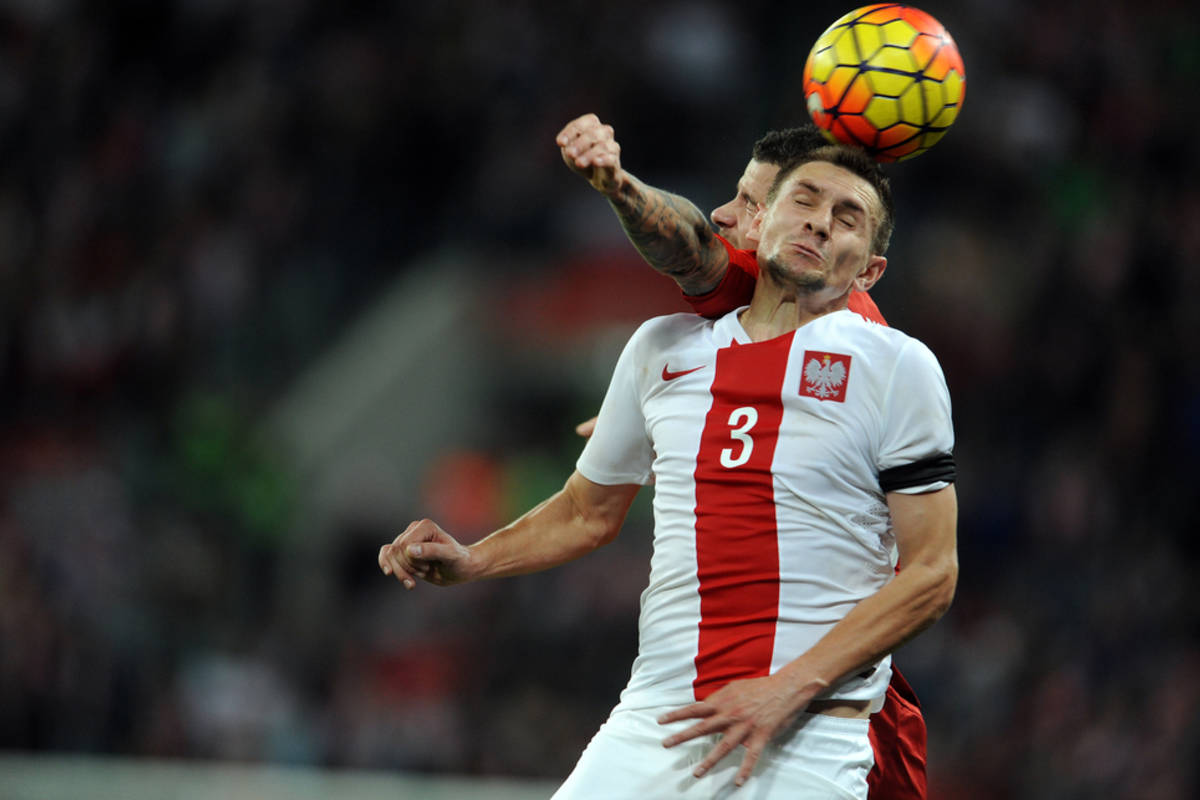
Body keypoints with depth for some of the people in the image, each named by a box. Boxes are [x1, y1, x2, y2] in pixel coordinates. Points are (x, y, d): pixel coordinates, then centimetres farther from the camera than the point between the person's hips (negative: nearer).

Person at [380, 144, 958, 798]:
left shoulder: (898, 366, -1)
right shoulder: (664, 347, 12)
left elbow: (931, 574, -5)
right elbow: (588, 511, 26)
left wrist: (789, 689, -14)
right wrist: (470, 562, 9)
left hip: (812, 738, -4)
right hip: (655, 718, 4)